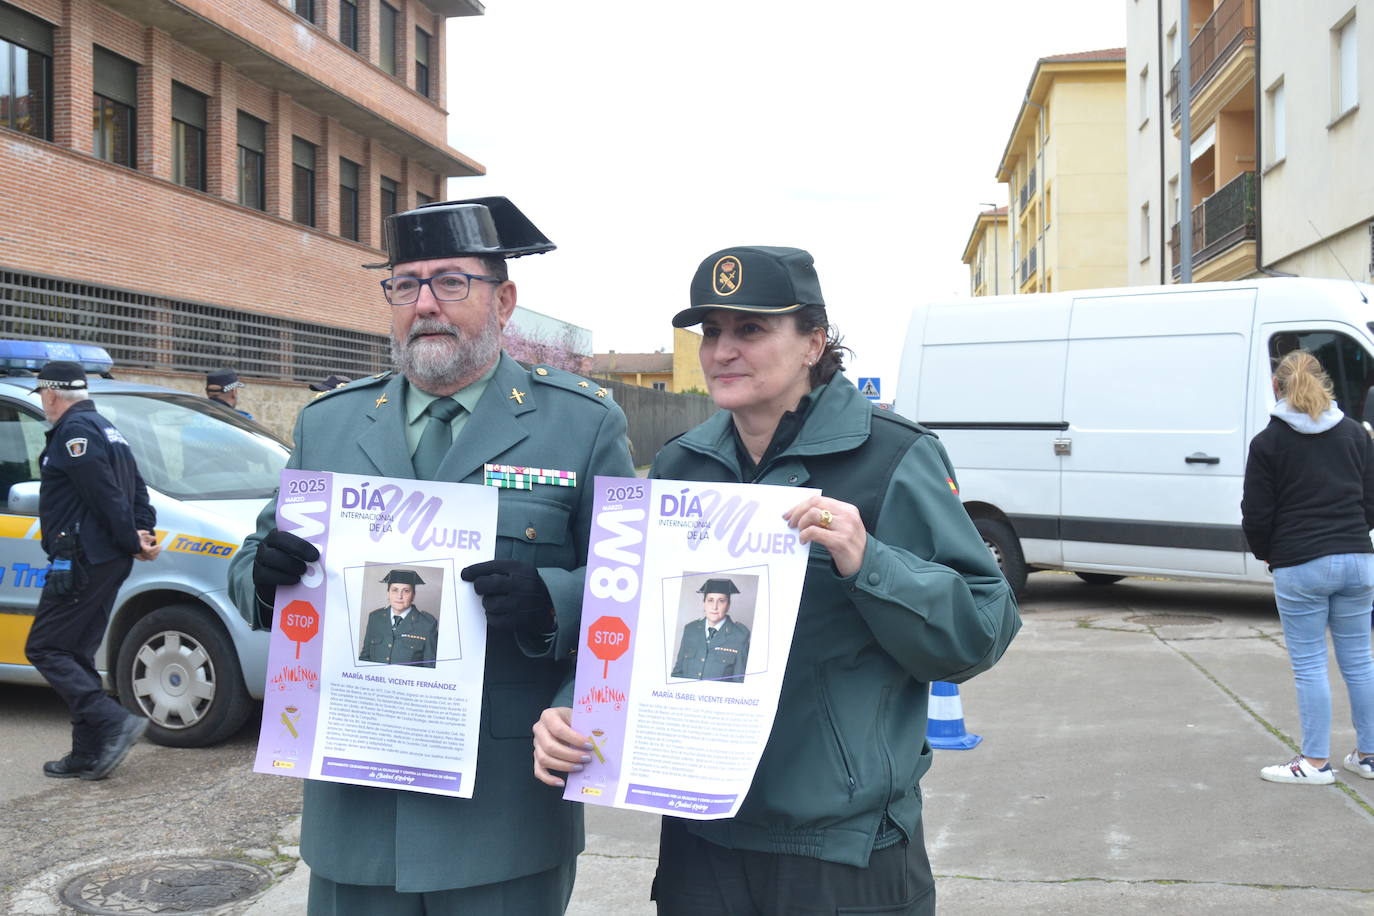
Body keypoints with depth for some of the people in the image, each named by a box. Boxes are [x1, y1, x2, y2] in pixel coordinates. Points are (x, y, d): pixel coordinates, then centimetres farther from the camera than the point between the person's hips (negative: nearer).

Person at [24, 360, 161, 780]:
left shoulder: (74, 430, -12)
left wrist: (133, 541, -13)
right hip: (109, 561, 10)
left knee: (44, 649, -4)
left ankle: (115, 722, -14)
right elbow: (137, 490, 16)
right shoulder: (106, 429, 20)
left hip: (81, 562, -10)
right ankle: (88, 753, 15)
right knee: (76, 655, 14)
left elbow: (106, 494, -20)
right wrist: (143, 532, 4)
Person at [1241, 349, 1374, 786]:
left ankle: (1316, 762, 8)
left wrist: (1266, 553, 13)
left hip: (1300, 567, -4)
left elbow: (1256, 515, -5)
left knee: (1309, 664, 2)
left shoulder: (1268, 442, -6)